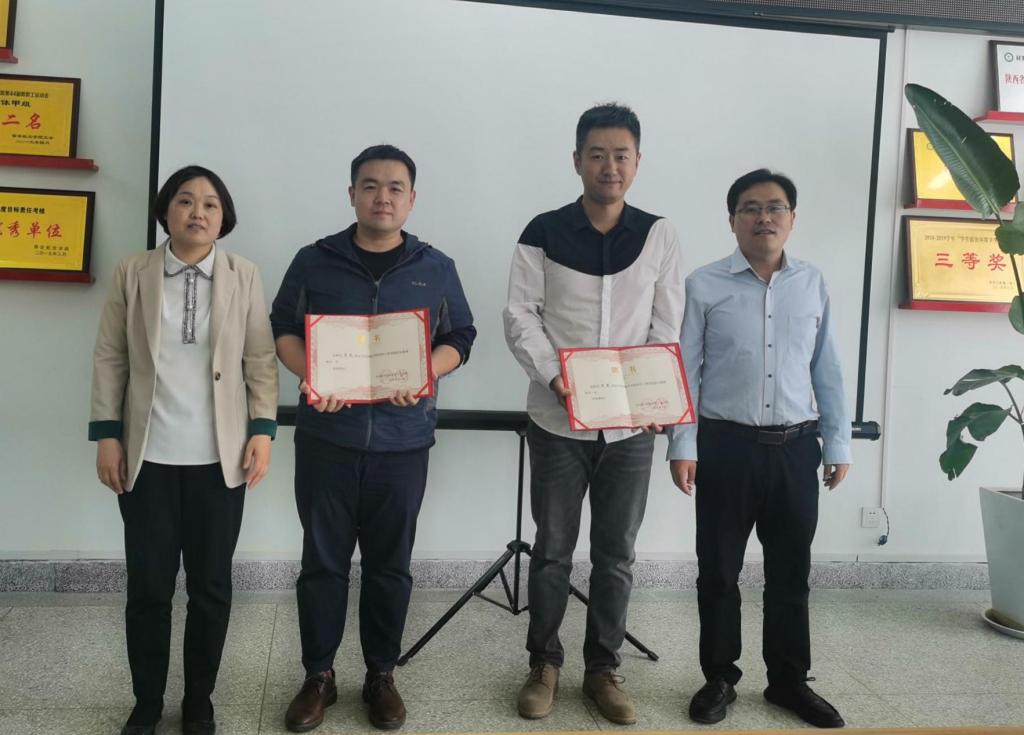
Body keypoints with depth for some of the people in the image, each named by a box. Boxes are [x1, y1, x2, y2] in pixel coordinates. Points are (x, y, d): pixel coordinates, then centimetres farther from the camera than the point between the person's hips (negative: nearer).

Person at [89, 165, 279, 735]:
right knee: (148, 585, 8)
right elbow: (110, 358, 3)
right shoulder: (133, 273, 3)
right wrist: (107, 435, -2)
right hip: (148, 456, 0)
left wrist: (263, 431, -6)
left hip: (220, 457, 0)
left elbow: (261, 361, 1)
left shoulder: (245, 277, 2)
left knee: (211, 586, 8)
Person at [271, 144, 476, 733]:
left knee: (391, 563, 10)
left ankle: (381, 675, 25)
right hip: (326, 435, 0)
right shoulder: (314, 261, 3)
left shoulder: (436, 269, 4)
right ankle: (319, 676, 23)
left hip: (402, 439, 0)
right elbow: (283, 329, 6)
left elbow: (460, 337, 7)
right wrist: (310, 376, -14)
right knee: (323, 559, 8)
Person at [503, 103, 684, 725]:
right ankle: (545, 664, 25)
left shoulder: (658, 235, 3)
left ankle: (603, 668, 26)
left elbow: (668, 327, 3)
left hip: (630, 424, 1)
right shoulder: (543, 234, -1)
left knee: (617, 555, 9)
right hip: (558, 421, -1)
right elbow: (521, 319, -3)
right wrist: (556, 379, -18)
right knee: (553, 550, 8)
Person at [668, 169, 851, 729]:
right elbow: (685, 371, -4)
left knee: (791, 572, 12)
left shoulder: (812, 284, 7)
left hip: (796, 448, 3)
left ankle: (788, 680, 29)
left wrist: (838, 445, 8)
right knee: (718, 571, 7)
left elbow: (827, 372, 10)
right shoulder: (704, 286, -3)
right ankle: (719, 678, 24)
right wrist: (682, 446, -10)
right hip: (726, 446, -2)